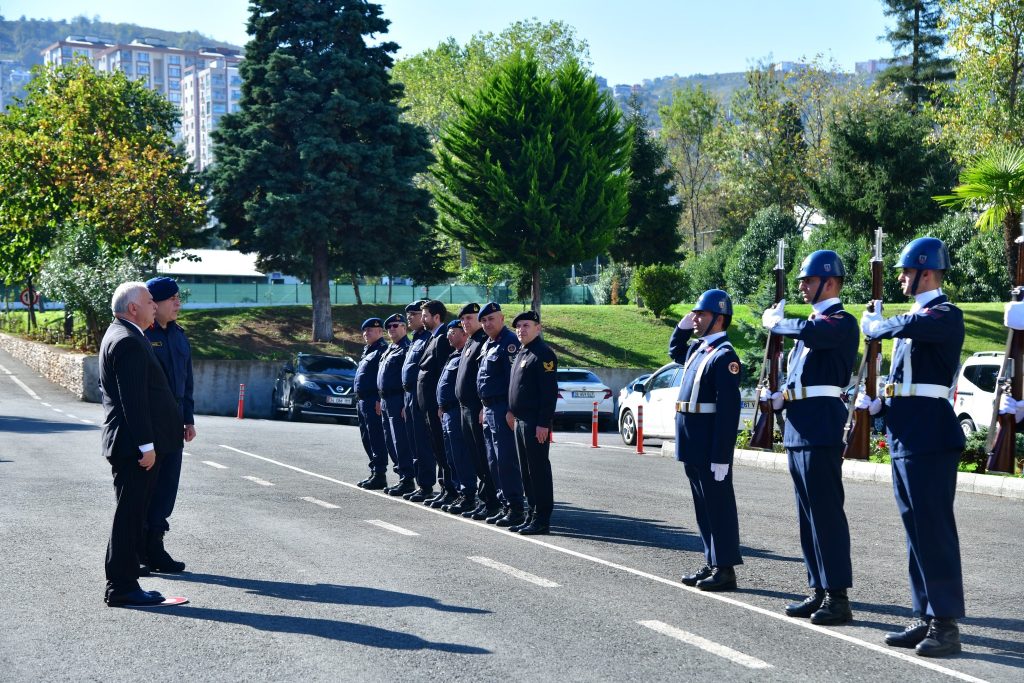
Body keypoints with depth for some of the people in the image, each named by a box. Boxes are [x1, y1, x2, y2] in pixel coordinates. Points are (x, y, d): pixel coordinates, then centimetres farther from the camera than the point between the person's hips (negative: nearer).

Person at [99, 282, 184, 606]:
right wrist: (145, 444, -22)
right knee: (129, 515, -6)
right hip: (134, 445, -11)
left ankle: (121, 583, 20)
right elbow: (133, 399, -22)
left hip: (127, 443, 11)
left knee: (131, 515, 14)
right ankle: (121, 587, -1)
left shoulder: (118, 335, 17)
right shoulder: (128, 342, -17)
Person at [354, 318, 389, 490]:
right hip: (362, 401, 11)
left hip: (374, 403, -11)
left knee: (376, 439, -8)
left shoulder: (383, 350, -11)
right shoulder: (367, 350, 21)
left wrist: (380, 400, -24)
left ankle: (379, 475, -6)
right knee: (367, 439, 14)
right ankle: (374, 473, 21)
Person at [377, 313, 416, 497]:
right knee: (391, 442, 13)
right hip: (386, 402, 10)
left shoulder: (407, 349, -11)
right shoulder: (389, 349, 20)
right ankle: (402, 477, 20)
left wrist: (406, 404, -23)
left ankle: (407, 480, -7)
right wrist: (381, 400, 19)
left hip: (398, 401, -10)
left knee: (401, 442, -10)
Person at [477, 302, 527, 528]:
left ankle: (516, 509, -4)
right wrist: (484, 408, 19)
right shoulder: (487, 345, 17)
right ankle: (506, 506, 20)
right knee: (495, 461, 13)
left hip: (503, 410, -10)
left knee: (506, 461, -9)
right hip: (489, 409, 10)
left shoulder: (509, 342, -13)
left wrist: (511, 410, -23)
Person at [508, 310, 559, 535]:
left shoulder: (543, 354, -12)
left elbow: (550, 392, -17)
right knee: (526, 471, 13)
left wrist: (543, 423, -21)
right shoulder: (522, 354, 18)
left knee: (538, 470, -5)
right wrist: (513, 412, 16)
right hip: (521, 420, 10)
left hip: (536, 422, -10)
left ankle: (542, 520, -1)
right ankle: (533, 515, 20)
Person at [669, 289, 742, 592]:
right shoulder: (697, 348, 12)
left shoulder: (724, 356, -15)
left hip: (710, 447, -9)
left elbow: (729, 409, -20)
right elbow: (674, 352, 37)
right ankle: (712, 564, 23)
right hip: (692, 447, 9)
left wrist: (721, 456, -23)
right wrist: (683, 327, 17)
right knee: (704, 506, 15)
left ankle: (726, 570, 4)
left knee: (718, 505, -2)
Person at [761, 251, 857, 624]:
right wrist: (778, 396, 5)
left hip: (821, 427, -10)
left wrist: (775, 321, -11)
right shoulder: (812, 322, 20)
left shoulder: (842, 322, -9)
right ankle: (818, 591, 18)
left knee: (827, 511, -8)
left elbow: (807, 332, -30)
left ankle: (838, 597, -4)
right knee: (808, 513, 12)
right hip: (797, 427, 10)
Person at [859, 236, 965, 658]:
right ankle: (925, 618, 18)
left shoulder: (946, 316, -11)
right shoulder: (915, 317, 18)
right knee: (916, 530, 11)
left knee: (934, 530, -7)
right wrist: (878, 402, 8)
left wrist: (873, 323, -8)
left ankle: (947, 625, -2)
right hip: (903, 439, 10)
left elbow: (898, 329, -29)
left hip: (930, 439, -10)